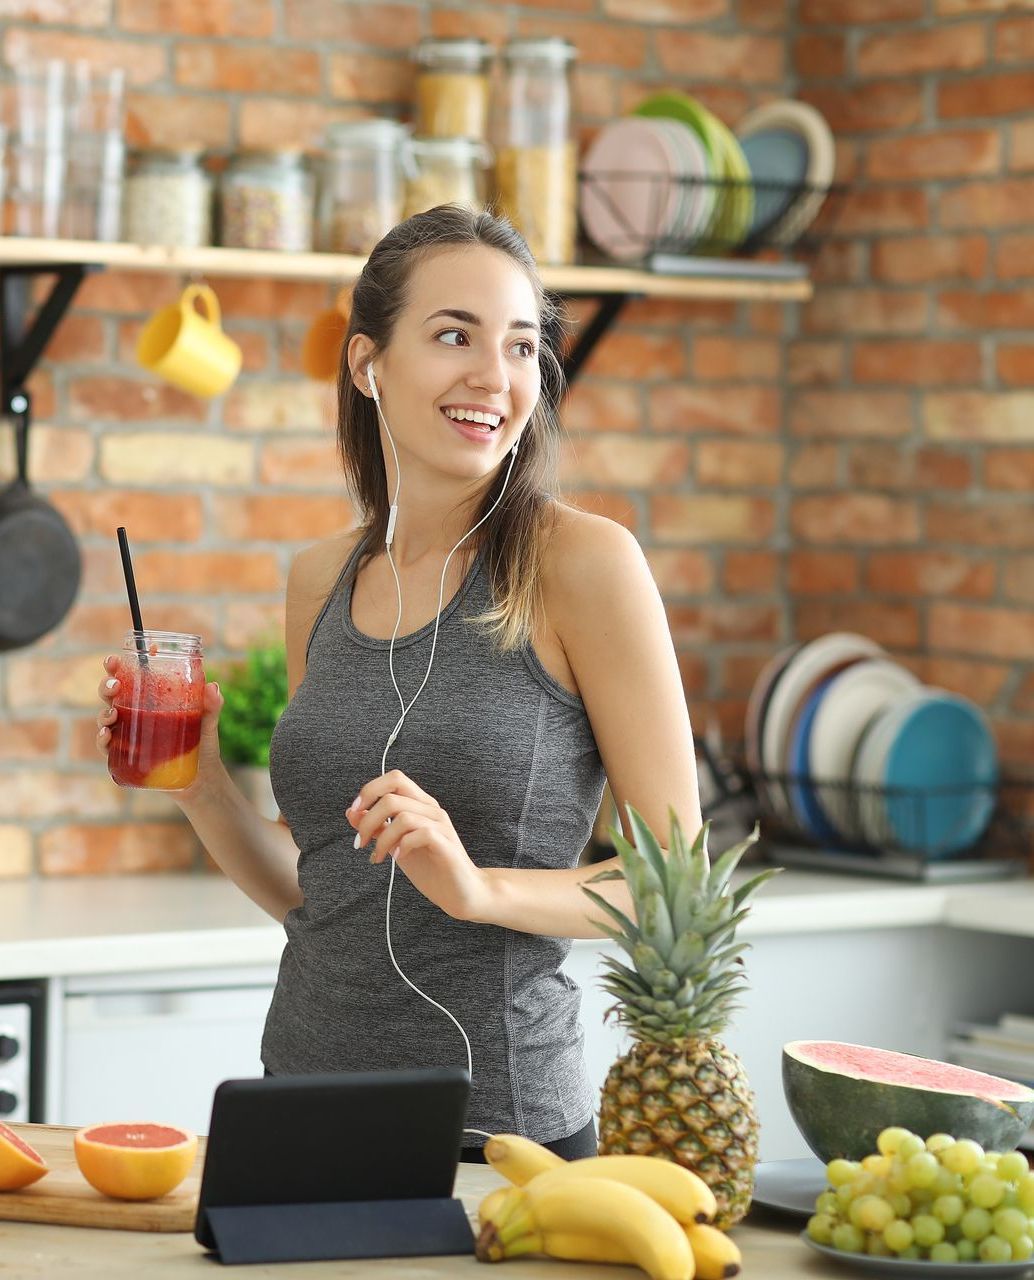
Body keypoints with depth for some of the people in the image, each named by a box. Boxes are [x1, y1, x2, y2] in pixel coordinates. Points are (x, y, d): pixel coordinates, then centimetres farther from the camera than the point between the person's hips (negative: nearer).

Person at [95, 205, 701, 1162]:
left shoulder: (581, 562, -9)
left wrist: (480, 887, -23)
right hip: (303, 1108, 5)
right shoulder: (321, 582, 7)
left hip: (495, 1128, -5)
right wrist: (201, 788, -1)